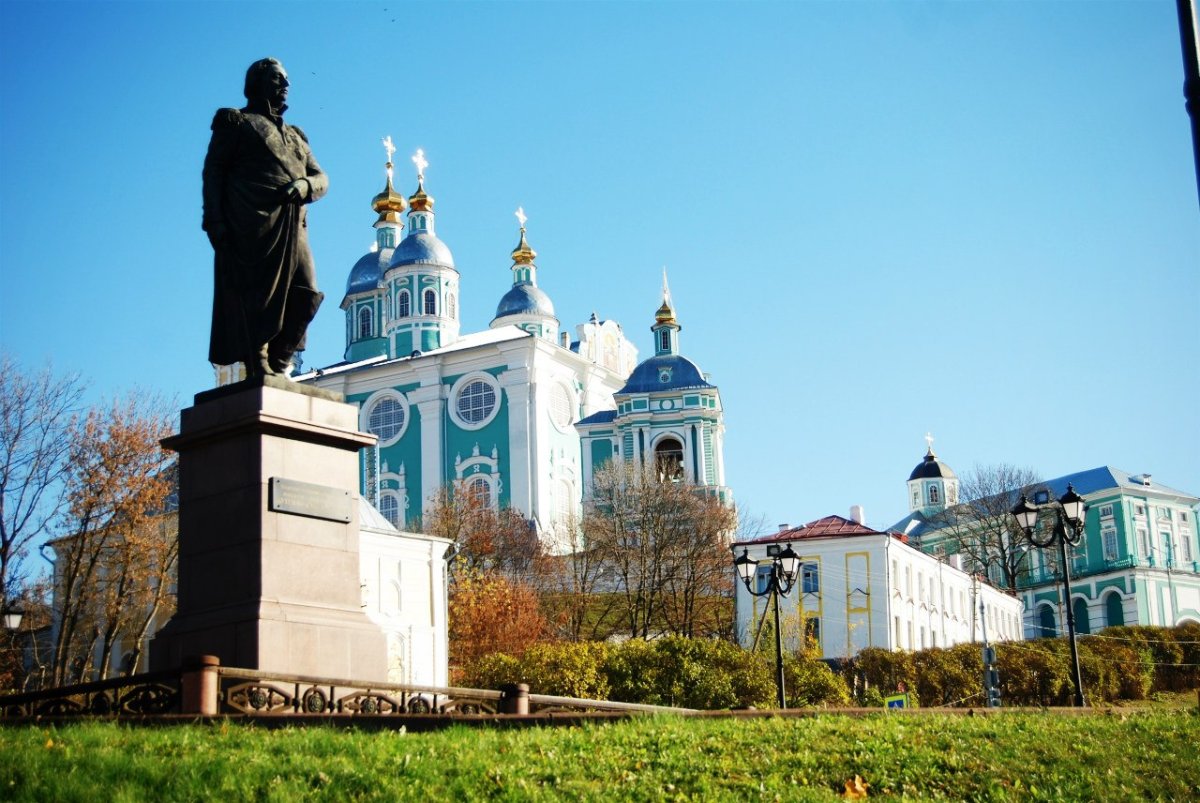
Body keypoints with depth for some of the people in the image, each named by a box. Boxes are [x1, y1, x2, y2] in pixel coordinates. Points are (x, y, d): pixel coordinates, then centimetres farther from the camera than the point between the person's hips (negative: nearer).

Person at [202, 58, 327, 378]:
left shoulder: (294, 136, 32)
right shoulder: (236, 122, 15)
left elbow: (321, 177, 20)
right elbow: (213, 171, 5)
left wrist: (304, 185, -6)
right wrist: (214, 220, -9)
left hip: (292, 228, 6)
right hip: (253, 223, -5)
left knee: (305, 296, -7)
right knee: (257, 296, -12)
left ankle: (278, 363, 0)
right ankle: (259, 369, -13)